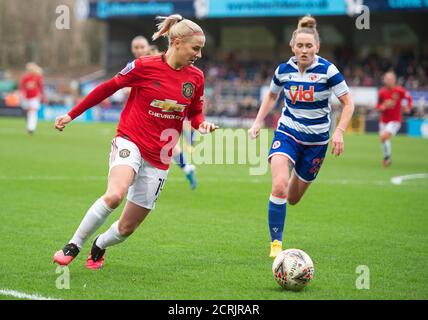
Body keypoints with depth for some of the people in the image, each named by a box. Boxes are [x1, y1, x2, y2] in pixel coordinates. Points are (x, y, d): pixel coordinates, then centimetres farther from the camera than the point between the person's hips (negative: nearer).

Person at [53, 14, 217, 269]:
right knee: (114, 195, -35)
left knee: (127, 228, 6)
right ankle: (73, 247, -18)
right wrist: (71, 115, 7)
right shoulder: (145, 66, -9)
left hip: (159, 159, 4)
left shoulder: (196, 77, 3)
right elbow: (108, 88, 3)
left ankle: (99, 248, 40)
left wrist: (202, 124, -7)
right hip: (131, 142, -4)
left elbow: (195, 113, 18)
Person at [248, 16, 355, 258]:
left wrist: (339, 132, -20)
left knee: (293, 198, 11)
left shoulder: (327, 70, -13)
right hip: (287, 134, 1)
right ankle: (276, 243, -13)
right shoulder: (284, 70, -4)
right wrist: (258, 123, 7)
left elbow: (348, 103, -8)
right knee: (279, 187, -25)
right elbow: (271, 96, 16)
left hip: (316, 140, 0)